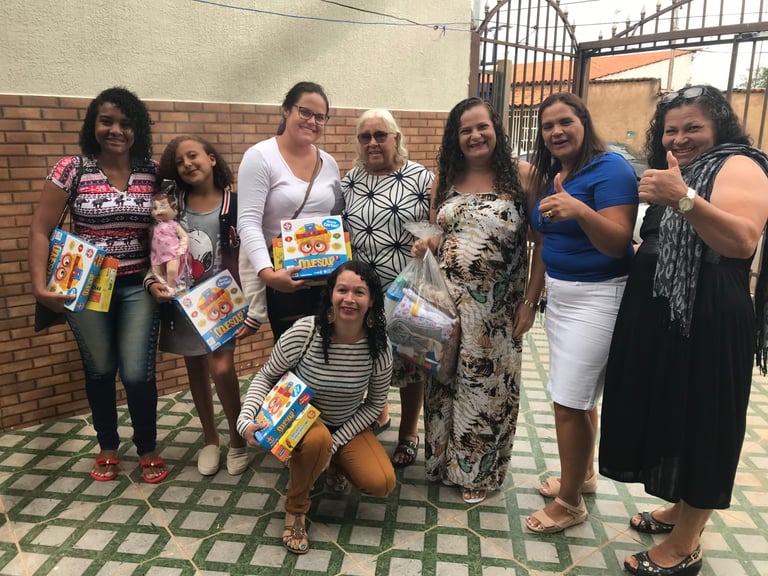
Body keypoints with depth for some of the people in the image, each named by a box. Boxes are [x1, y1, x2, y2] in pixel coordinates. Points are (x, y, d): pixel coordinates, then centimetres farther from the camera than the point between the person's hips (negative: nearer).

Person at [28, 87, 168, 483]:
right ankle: (107, 447, 36)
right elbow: (40, 230, -6)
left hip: (138, 286, 0)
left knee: (137, 373, -3)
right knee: (99, 370, 14)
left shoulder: (153, 171, -3)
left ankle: (148, 448, 22)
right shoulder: (72, 169, -7)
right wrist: (39, 285, -15)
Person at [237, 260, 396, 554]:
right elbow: (266, 377, -11)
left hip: (348, 427, 3)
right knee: (318, 438, -38)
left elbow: (375, 404, -7)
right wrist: (246, 421, -28)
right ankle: (295, 508, -5)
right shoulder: (304, 332, -26)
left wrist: (336, 443, -16)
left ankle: (331, 463, 16)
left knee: (382, 484, -18)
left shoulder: (379, 346, -20)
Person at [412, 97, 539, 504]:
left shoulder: (520, 177, -5)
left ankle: (480, 471, 30)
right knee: (445, 379, 12)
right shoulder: (444, 180, 8)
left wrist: (530, 301, -9)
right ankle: (442, 460, 33)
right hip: (445, 299, 4)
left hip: (496, 308, -3)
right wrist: (425, 245, -6)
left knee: (488, 386, 9)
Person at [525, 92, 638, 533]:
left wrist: (580, 210, -35)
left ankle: (570, 503, 14)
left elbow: (618, 244, -21)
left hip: (597, 297, -8)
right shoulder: (549, 173, 10)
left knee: (570, 402, -3)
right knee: (580, 394, 18)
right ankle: (584, 474, 36)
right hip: (560, 293, 8)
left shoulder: (610, 168, -13)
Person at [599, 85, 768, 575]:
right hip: (662, 318, 9)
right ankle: (681, 511, 37)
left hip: (706, 323, -9)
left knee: (697, 426, 2)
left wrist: (683, 198, -41)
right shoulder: (676, 172, 17)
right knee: (670, 418, 18)